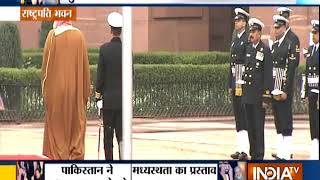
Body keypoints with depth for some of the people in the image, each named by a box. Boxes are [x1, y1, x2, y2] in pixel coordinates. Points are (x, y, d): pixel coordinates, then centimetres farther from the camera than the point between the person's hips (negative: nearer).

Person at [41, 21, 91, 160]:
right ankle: (76, 157, -1)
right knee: (76, 126, 5)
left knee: (56, 125, 3)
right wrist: (86, 93, 8)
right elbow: (85, 65, 3)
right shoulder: (79, 36, 1)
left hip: (55, 89, -2)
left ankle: (57, 157, -2)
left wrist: (45, 90, 2)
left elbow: (46, 64, -4)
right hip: (75, 89, 2)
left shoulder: (52, 36, -5)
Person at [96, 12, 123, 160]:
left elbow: (100, 73, -5)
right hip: (123, 97, 1)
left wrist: (98, 93, 4)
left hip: (108, 97, -1)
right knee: (122, 133, 3)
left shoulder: (104, 49, -8)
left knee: (108, 133, 6)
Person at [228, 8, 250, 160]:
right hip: (235, 82, 9)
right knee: (237, 116, 10)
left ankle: (244, 150, -11)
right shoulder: (234, 41, 19)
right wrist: (230, 85, 19)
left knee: (245, 116, -10)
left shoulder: (248, 39, -9)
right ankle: (240, 149, 13)